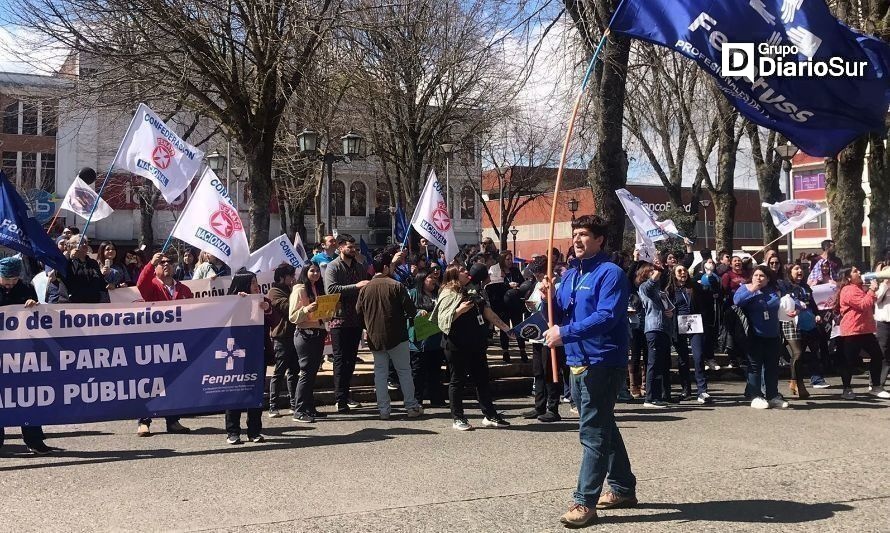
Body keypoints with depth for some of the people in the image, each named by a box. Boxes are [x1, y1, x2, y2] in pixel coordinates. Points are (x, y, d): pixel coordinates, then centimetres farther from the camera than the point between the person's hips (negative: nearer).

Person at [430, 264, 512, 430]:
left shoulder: (474, 290, 13)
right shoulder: (449, 295, -9)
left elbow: (487, 312, 14)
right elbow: (442, 320, -17)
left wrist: (506, 328, 8)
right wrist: (459, 310, -26)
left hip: (476, 344, 7)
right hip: (457, 346, -7)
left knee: (482, 379, 10)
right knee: (458, 380, 3)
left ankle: (490, 416, 18)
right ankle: (458, 418, 13)